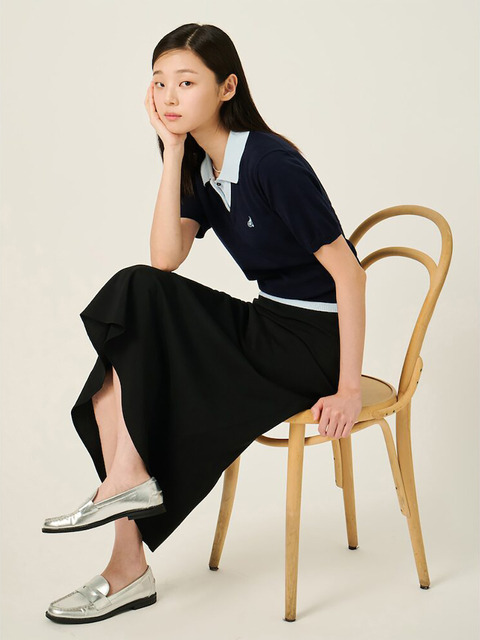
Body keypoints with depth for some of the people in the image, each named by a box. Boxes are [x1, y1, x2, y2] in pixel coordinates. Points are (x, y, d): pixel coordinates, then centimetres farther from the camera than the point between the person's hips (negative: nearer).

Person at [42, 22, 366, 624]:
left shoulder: (270, 162, -17)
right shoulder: (201, 169, 7)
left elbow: (347, 270, -18)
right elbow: (166, 257, -8)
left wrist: (348, 387, -20)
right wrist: (173, 153, -10)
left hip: (314, 340, -8)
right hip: (266, 327, 8)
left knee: (138, 295, -20)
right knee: (118, 397, -8)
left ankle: (127, 479, -10)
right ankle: (128, 568, -2)